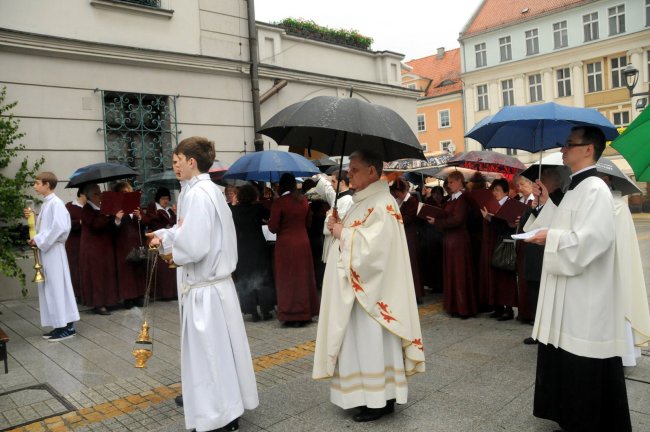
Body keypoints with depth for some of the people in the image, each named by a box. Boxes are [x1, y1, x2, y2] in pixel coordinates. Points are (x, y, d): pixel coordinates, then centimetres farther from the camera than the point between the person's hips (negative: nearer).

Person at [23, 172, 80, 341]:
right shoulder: (46, 203, 14)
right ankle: (60, 324, 17)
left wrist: (39, 240, -18)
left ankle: (68, 326, 2)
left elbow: (59, 227, -24)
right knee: (50, 288, 11)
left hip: (53, 251, -9)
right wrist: (32, 218, 6)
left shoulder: (55, 203, -14)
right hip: (46, 250, 9)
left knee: (58, 287, -5)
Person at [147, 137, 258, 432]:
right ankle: (229, 408, 32)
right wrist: (166, 235, 11)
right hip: (215, 281, 9)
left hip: (204, 288, -9)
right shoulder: (209, 189, 11)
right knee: (219, 349, 18)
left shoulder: (197, 194, -18)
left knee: (209, 352, 3)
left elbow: (193, 246, -24)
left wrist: (168, 238, -6)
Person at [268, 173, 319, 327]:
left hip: (285, 244, -5)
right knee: (303, 277, 13)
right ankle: (306, 313, 20)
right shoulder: (304, 200, 2)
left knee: (288, 279, 4)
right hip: (303, 242, 5)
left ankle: (292, 316, 8)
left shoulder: (279, 202, -13)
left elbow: (273, 228, -11)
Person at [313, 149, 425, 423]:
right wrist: (339, 228, 1)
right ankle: (369, 394, 26)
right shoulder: (363, 201, 13)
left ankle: (381, 399, 13)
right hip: (356, 286, 10)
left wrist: (342, 232, -15)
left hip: (370, 289, -10)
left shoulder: (382, 204, -17)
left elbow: (372, 246, -27)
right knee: (361, 341, 15)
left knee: (372, 342, 0)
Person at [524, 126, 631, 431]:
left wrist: (550, 237, -15)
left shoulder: (595, 189, -16)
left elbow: (593, 238, -27)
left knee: (585, 370, 2)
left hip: (586, 299, -10)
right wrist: (545, 203, 8)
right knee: (566, 361, 18)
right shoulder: (575, 188, 14)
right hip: (568, 295, 10)